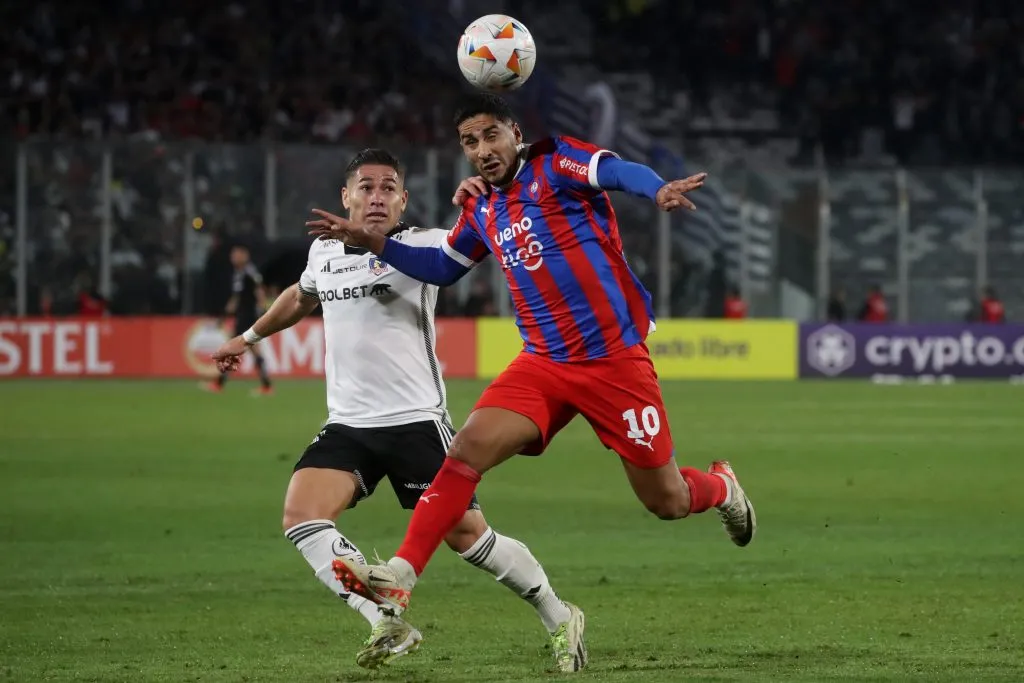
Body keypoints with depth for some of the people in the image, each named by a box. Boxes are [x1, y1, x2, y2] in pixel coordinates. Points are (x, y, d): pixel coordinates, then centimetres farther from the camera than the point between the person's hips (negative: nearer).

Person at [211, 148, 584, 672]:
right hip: (347, 426, 5)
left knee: (467, 535, -3)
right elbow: (301, 298, 31)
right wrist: (249, 338, 42)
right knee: (301, 518, -17)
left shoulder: (419, 246, -6)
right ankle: (387, 627, -16)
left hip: (416, 421, -5)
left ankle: (559, 619, 18)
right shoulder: (324, 251, 10)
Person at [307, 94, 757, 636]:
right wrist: (374, 243, 13)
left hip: (615, 359, -5)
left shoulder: (554, 164, -8)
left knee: (667, 502, 3)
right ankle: (399, 578, -22)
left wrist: (659, 189, -50)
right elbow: (442, 267, 27)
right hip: (544, 363, 5)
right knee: (469, 447, -19)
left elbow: (620, 172, -27)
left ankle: (722, 488, 40)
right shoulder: (480, 209, 10)